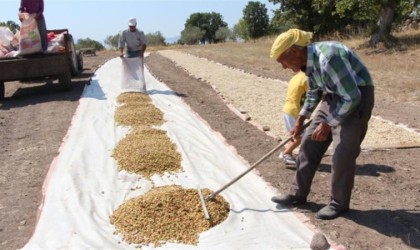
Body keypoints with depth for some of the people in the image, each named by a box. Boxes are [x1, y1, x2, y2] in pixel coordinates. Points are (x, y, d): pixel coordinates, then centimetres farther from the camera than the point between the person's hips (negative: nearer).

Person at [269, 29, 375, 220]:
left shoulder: (328, 59, -31)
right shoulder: (308, 60, -3)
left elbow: (352, 97, -27)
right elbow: (314, 92, 15)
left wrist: (327, 124, -21)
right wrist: (300, 119, 17)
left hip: (355, 99, -8)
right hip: (332, 97, 9)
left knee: (343, 153, -7)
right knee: (309, 144, 6)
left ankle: (339, 204, 13)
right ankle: (297, 195, 17)